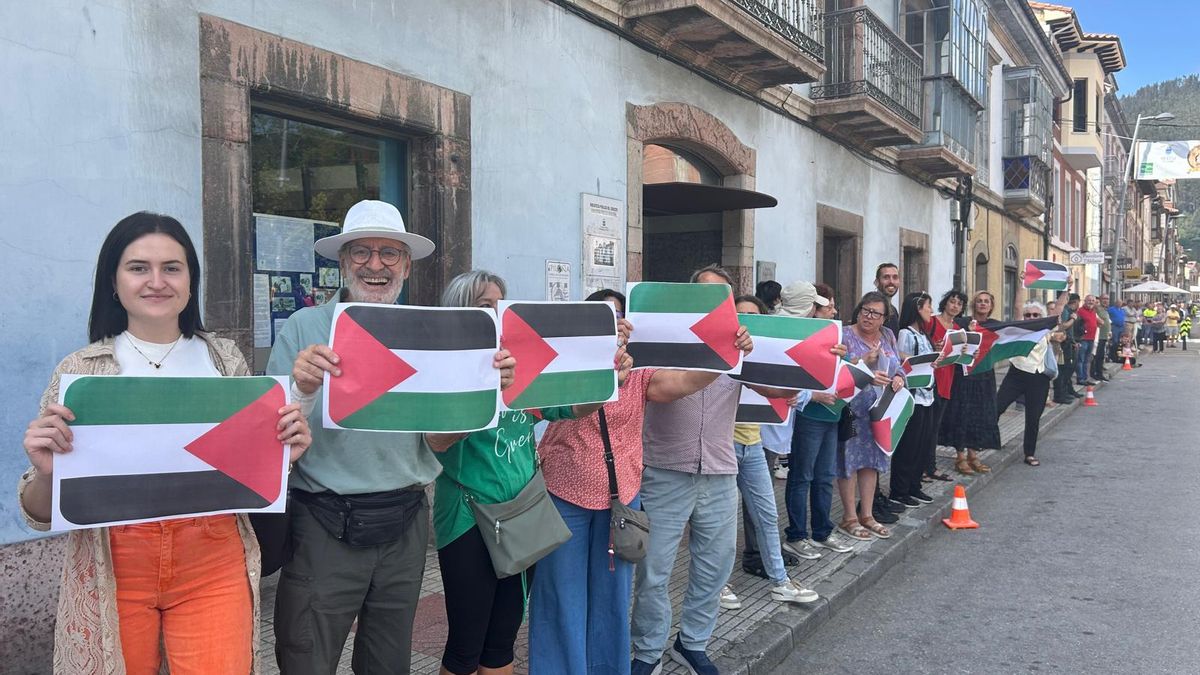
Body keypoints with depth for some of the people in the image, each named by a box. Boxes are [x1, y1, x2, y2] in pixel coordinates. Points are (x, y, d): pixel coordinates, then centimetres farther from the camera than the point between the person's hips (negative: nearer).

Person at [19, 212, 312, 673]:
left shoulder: (225, 359, 3)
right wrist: (46, 473, -21)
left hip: (213, 570, 1)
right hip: (113, 574, 0)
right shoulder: (79, 371, -1)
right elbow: (42, 515, 0)